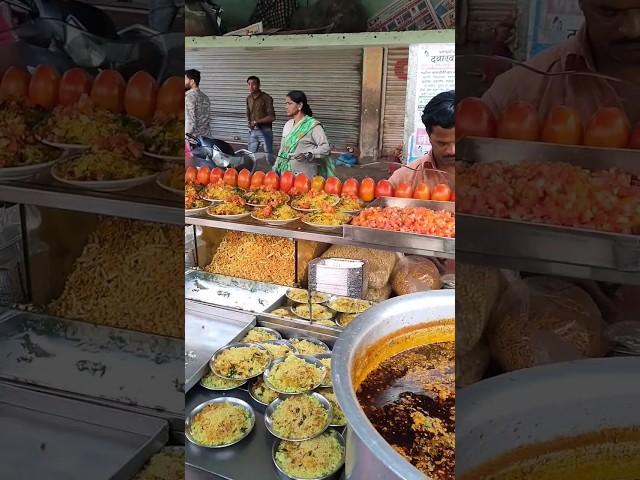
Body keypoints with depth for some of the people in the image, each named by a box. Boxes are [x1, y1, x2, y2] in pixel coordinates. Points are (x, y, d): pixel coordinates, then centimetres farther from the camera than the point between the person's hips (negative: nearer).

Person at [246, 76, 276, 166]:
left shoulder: (266, 98, -12)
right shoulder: (249, 98, 8)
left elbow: (272, 117, -16)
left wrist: (257, 122, -18)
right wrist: (249, 122, 3)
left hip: (265, 130, -6)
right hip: (253, 131, 6)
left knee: (269, 155, 0)